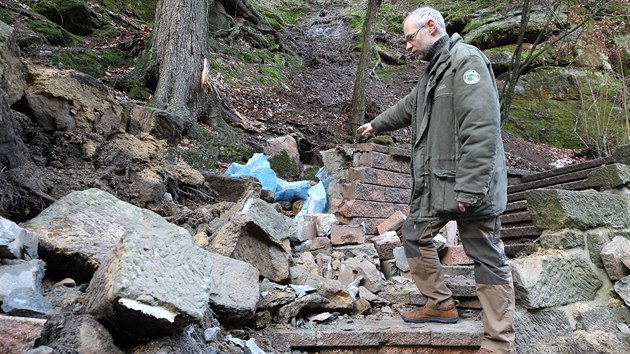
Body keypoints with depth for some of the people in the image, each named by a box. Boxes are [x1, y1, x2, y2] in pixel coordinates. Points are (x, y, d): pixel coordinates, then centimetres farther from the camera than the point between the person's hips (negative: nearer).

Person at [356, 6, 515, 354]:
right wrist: (377, 124, 50)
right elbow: (408, 106, 36)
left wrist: (469, 188, -27)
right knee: (414, 236, 18)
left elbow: (481, 128, -24)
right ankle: (440, 305, 31)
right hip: (434, 183, 10)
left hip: (468, 184, -10)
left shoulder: (466, 60, -13)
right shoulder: (434, 69, 17)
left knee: (487, 258, -3)